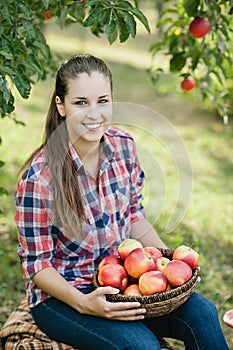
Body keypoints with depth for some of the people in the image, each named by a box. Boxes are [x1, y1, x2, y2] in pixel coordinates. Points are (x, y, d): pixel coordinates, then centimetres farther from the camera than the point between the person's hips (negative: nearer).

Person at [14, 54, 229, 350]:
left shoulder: (123, 145, -5)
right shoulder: (39, 177, -22)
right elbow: (37, 263, -14)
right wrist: (84, 303, -27)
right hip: (61, 296, -5)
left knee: (202, 314, -15)